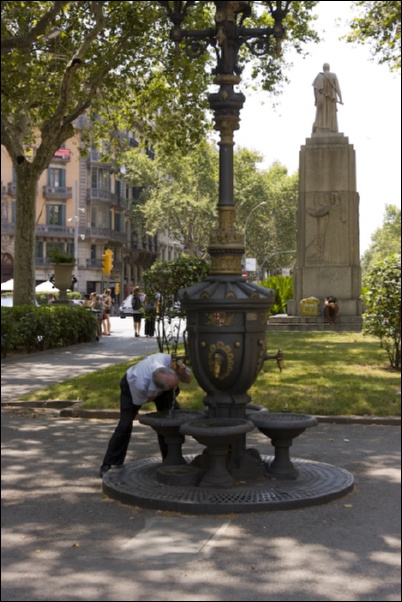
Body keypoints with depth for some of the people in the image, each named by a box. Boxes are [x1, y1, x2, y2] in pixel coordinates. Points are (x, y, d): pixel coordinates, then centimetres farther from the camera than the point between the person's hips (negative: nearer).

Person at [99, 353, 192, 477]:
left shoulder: (169, 360, -40)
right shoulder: (139, 385, -47)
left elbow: (188, 379, -20)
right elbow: (140, 401, -21)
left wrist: (182, 371, -43)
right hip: (131, 384, -4)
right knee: (125, 425, -15)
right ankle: (109, 465, 0)